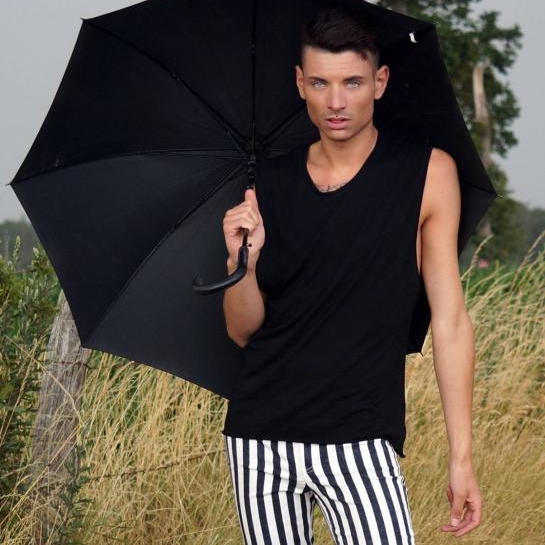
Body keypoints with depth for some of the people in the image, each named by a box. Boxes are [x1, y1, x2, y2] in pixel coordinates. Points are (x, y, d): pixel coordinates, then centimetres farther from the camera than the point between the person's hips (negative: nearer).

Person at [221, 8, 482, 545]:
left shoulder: (428, 173, -2)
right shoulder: (271, 185, 6)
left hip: (360, 439, -3)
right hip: (260, 438, 3)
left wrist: (461, 458, -7)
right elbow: (243, 331, 9)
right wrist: (243, 261, -12)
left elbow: (449, 319, -3)